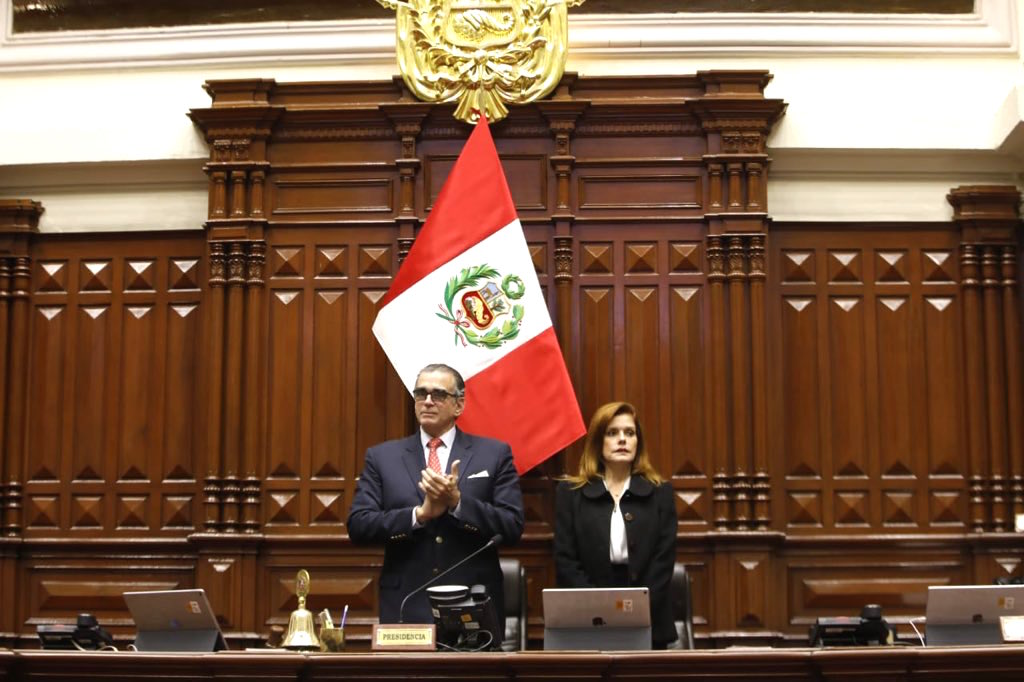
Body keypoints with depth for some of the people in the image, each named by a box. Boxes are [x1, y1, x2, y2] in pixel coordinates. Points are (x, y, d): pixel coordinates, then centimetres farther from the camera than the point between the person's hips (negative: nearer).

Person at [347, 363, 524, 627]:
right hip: (406, 608, 0)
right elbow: (358, 526, -2)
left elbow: (513, 528, -4)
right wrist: (420, 514, -14)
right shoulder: (382, 456, 8)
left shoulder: (495, 454, 4)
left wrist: (457, 502, -17)